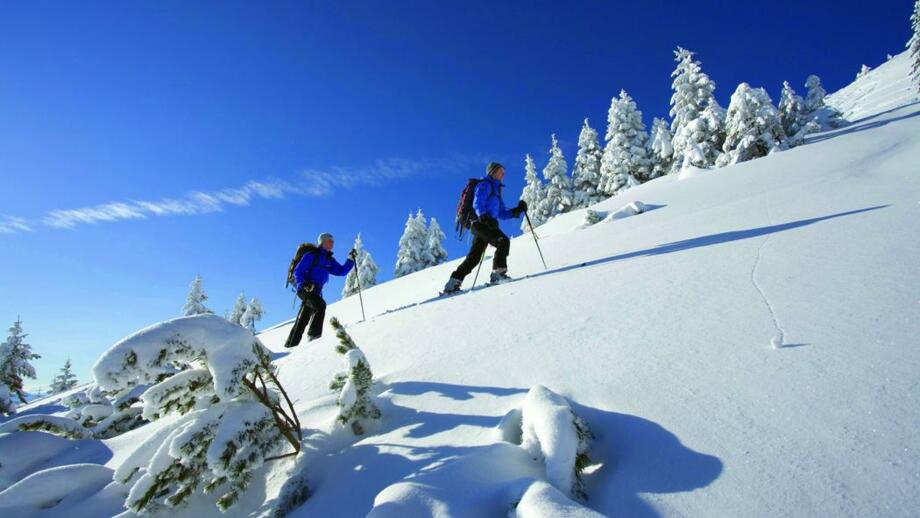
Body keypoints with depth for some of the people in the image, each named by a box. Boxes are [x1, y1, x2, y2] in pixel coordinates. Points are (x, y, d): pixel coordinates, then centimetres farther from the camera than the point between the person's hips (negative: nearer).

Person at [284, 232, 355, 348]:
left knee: (302, 321, 9)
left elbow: (341, 271, 13)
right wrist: (303, 284, -25)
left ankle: (291, 345, 17)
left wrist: (351, 259, 2)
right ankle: (314, 334, -24)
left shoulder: (329, 260, 16)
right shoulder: (311, 255, -4)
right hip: (305, 289, -7)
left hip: (316, 292, 7)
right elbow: (298, 271, -8)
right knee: (320, 305, -28)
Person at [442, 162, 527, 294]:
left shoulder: (495, 189, 31)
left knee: (474, 257, 3)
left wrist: (518, 210, 15)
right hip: (481, 223, -9)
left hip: (487, 224, 9)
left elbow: (502, 213, 27)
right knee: (503, 241, -20)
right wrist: (484, 216, -30)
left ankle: (453, 283, 4)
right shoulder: (485, 185, 3)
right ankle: (498, 273, -22)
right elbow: (477, 203, -13)